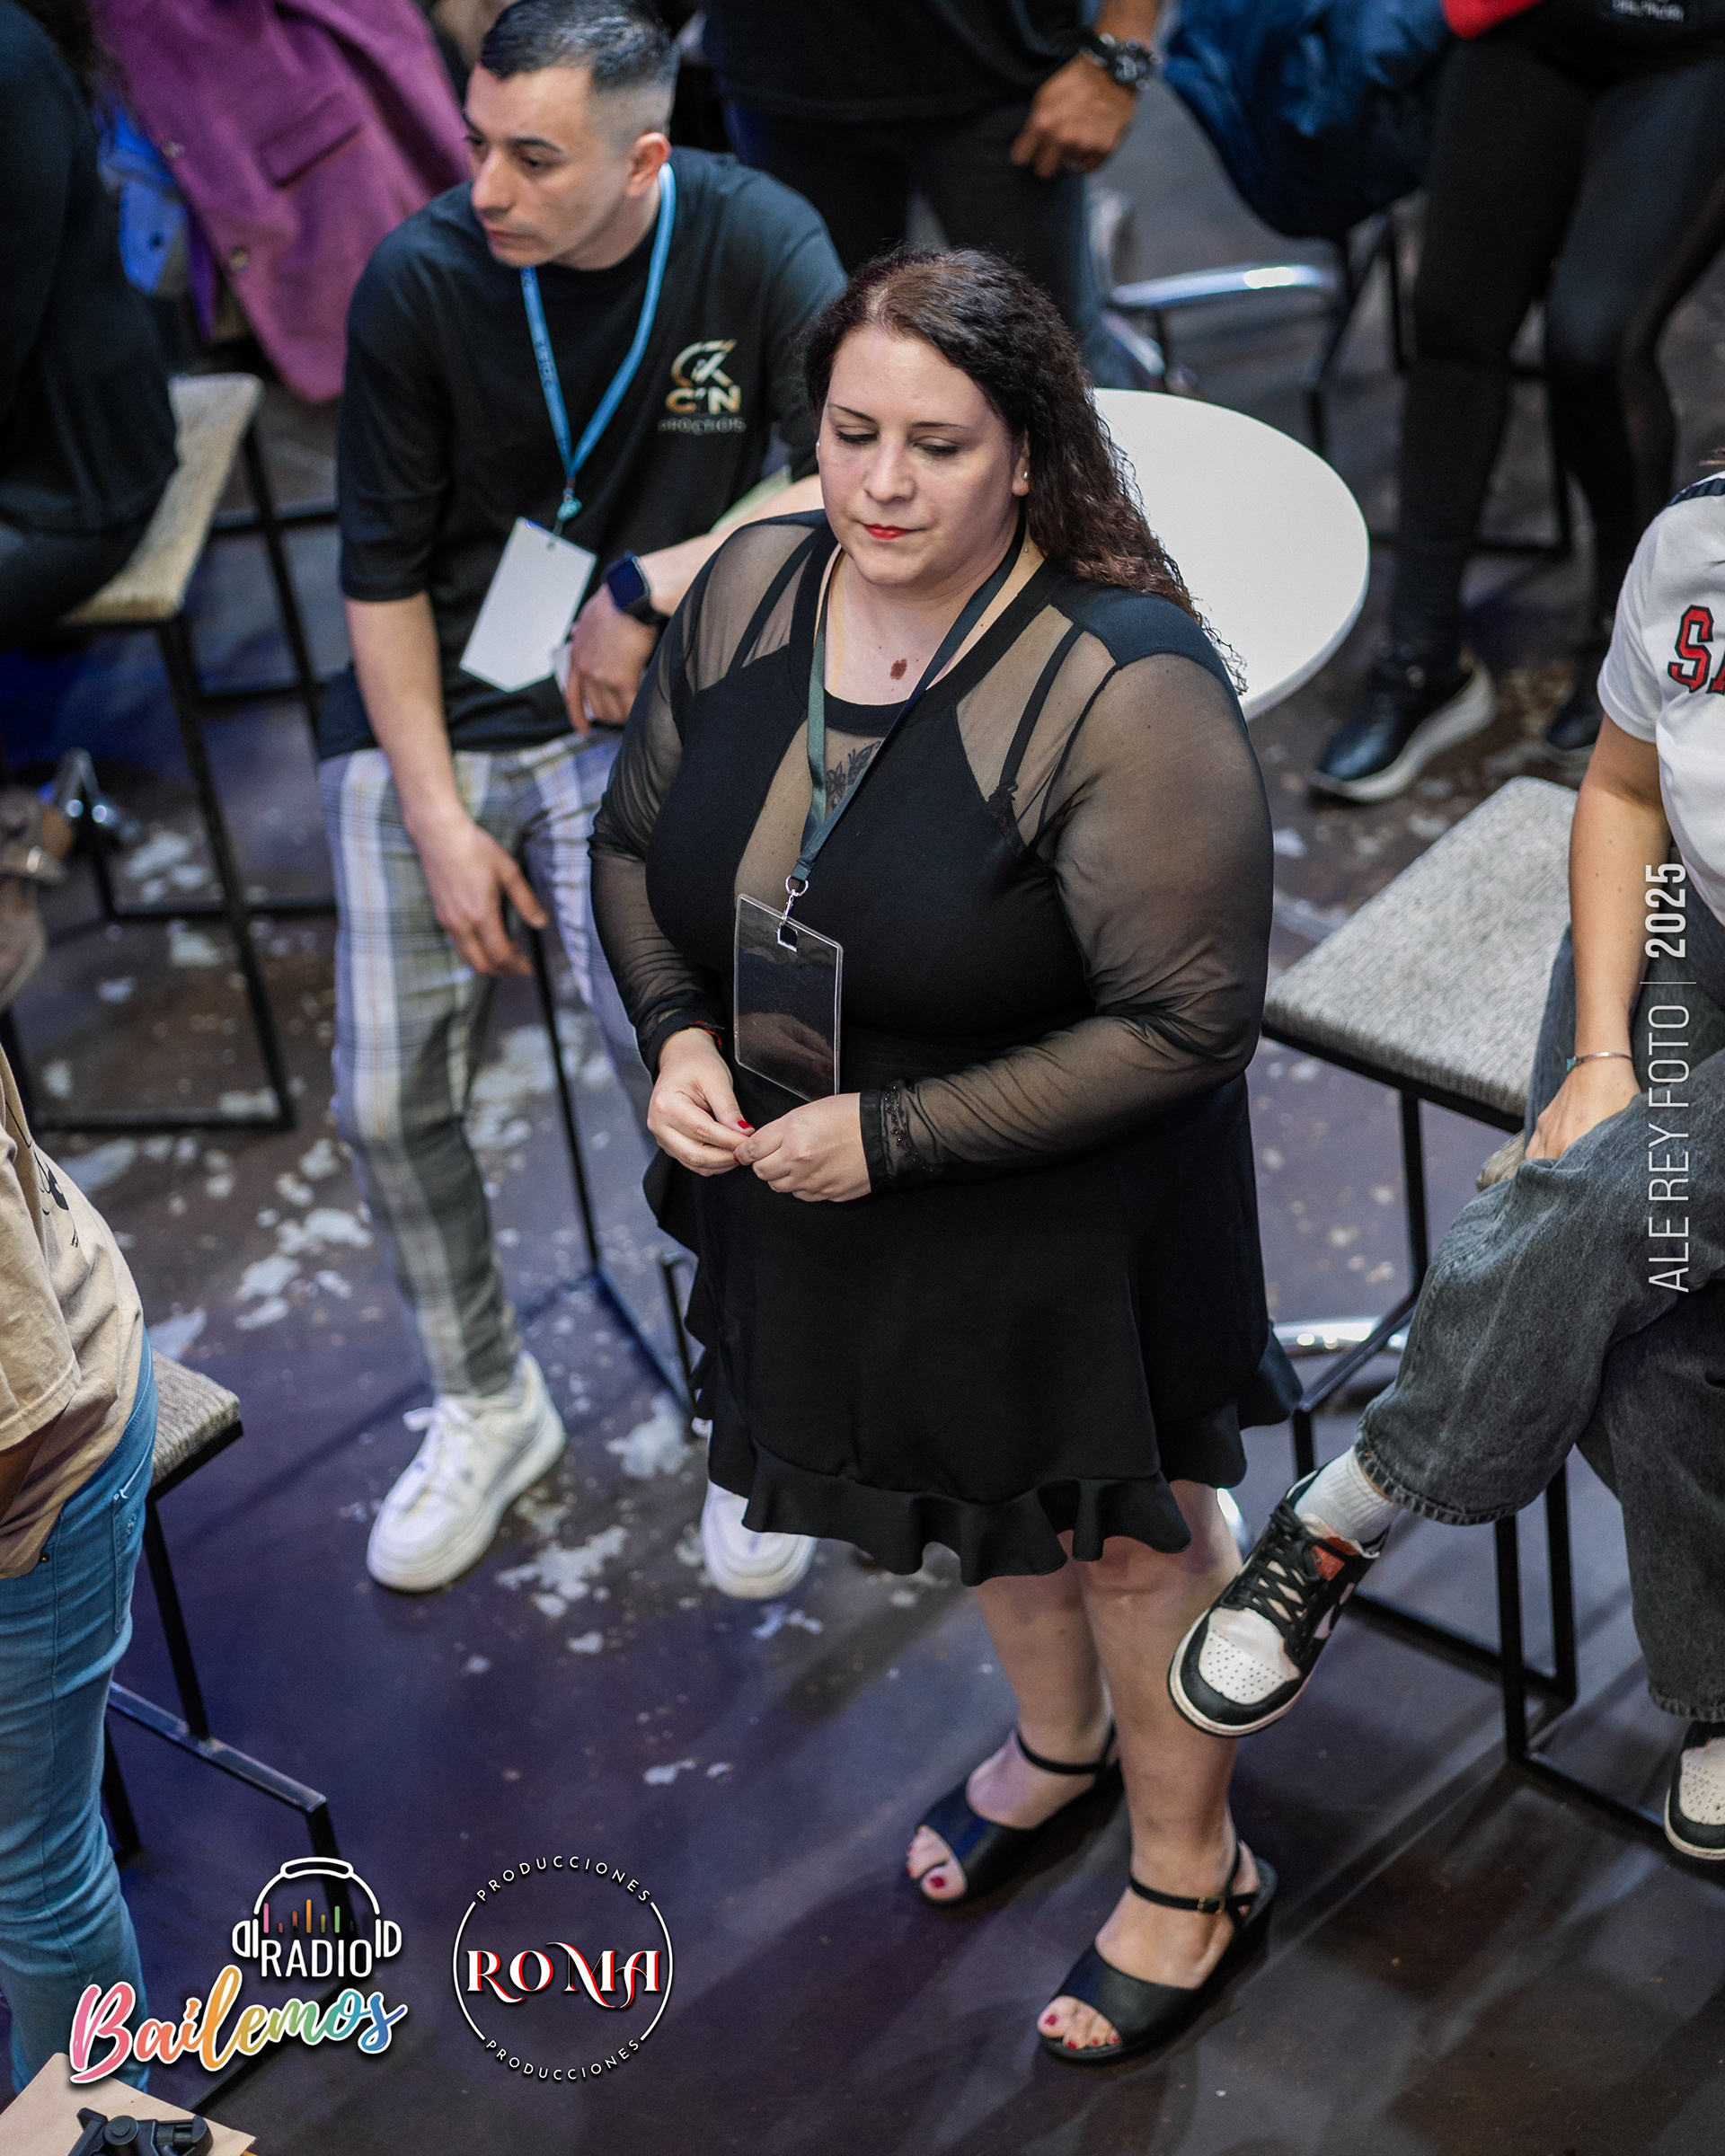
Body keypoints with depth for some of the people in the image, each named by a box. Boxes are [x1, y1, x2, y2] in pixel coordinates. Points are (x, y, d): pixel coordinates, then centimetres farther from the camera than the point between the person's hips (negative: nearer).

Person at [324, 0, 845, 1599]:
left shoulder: (754, 245, -12)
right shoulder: (418, 281, -10)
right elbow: (382, 570, -4)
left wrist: (648, 589, -21)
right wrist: (440, 817, -8)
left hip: (637, 708, -2)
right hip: (428, 710, 2)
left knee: (667, 1041, -22)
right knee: (385, 1101, -3)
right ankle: (486, 1409, 25)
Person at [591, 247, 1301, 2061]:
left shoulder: (1124, 692, -30)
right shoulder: (746, 588, -11)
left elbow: (1181, 1024, -27)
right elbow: (635, 839, 4)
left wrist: (891, 1134, -26)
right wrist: (676, 1033, -13)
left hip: (1068, 1217, -6)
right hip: (805, 1177, 6)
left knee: (1126, 1529, 18)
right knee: (982, 1496, 30)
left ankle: (1191, 1870, 43)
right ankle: (1057, 1736, 60)